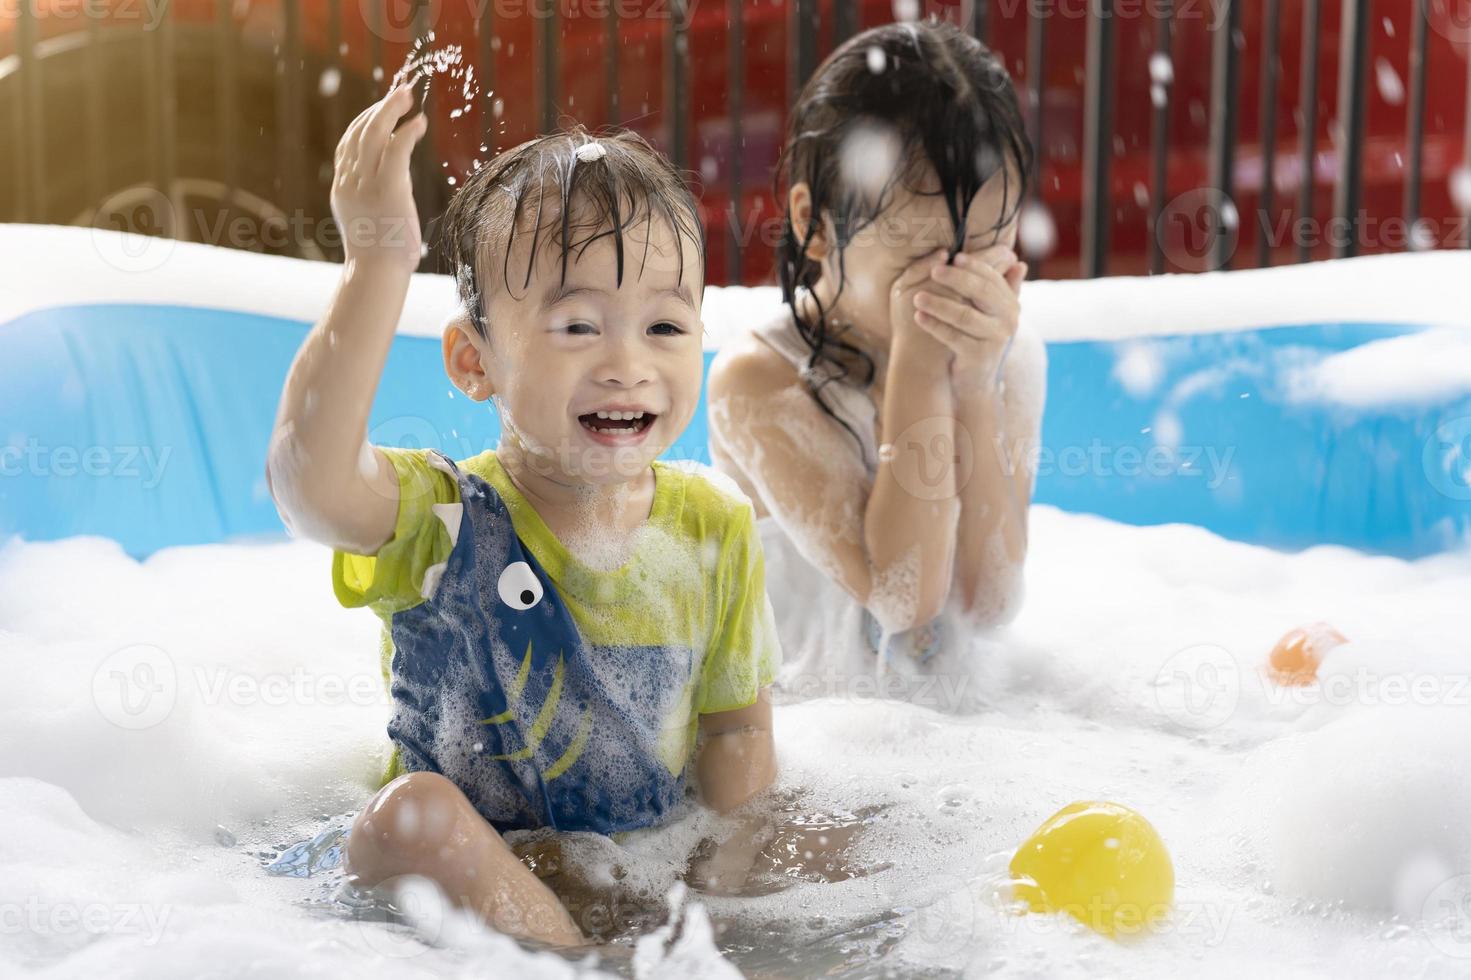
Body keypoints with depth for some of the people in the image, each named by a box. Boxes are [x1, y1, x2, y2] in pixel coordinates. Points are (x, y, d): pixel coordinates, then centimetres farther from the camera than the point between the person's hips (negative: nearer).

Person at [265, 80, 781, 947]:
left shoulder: (716, 531, -5)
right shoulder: (442, 519, -16)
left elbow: (737, 729, 3)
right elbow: (311, 479, -39)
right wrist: (380, 263, -45)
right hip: (462, 875, -2)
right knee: (410, 811, -31)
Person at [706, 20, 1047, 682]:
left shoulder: (1010, 361, -4)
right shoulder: (757, 379, -16)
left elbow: (989, 606, -11)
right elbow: (906, 600, -21)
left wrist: (975, 387, -19)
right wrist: (918, 368, -24)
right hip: (801, 713, -3)